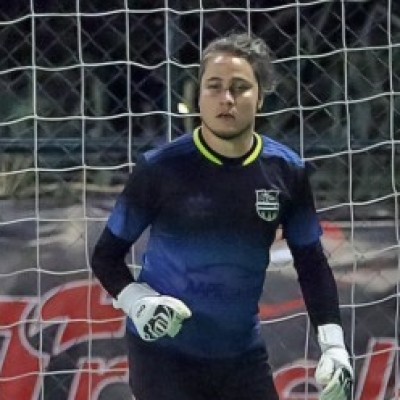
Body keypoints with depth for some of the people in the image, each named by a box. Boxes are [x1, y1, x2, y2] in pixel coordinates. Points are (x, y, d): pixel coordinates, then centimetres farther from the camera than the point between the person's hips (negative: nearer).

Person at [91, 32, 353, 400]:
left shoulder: (285, 172, -3)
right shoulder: (161, 169, -12)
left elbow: (311, 263, 8)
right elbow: (107, 255, -2)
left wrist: (333, 344, 0)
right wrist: (136, 302, -19)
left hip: (242, 355, 4)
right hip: (163, 353, -4)